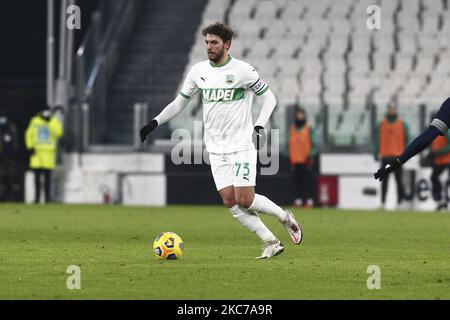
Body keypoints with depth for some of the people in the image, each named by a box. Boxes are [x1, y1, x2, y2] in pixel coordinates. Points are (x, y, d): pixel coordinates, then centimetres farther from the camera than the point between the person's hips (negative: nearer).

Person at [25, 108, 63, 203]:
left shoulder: (54, 122, 2)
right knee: (37, 176, 4)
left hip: (48, 153, -2)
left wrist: (50, 122, -17)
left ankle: (48, 197, 1)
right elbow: (29, 134, 11)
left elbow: (58, 133, -16)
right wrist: (30, 147, 1)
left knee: (48, 177, -3)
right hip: (36, 152, 2)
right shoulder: (35, 121, 7)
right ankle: (37, 198, 10)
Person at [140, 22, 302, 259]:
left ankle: (285, 217, 13)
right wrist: (155, 122, 4)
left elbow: (269, 98, -2)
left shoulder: (242, 70, -9)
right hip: (216, 150, 5)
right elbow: (180, 102, 15)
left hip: (242, 146, -5)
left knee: (244, 200, -13)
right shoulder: (198, 71, 5)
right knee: (230, 201, -6)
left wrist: (260, 126, -16)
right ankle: (271, 243, 1)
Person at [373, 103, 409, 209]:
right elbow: (378, 139, 9)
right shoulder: (382, 124, 8)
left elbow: (406, 139, 4)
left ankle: (400, 201, 1)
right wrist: (377, 153, 2)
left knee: (399, 180, -1)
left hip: (398, 156, -2)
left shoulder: (402, 124, 4)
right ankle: (383, 202, 4)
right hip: (385, 156, 2)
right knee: (385, 180, 3)